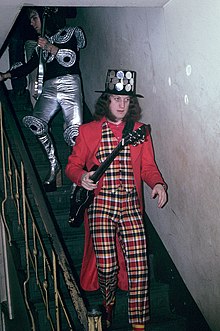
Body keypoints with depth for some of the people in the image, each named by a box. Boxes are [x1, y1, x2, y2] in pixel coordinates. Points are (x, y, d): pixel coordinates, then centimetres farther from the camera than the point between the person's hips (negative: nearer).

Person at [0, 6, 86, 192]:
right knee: (35, 123, -22)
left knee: (74, 131, -18)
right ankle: (54, 166, -14)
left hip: (68, 84, -5)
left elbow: (72, 59, -3)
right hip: (49, 88, 5)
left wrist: (50, 47, -6)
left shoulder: (68, 33, 11)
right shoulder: (42, 41, 27)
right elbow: (29, 66, 30)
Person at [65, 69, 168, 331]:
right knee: (106, 267, -4)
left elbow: (148, 167, 15)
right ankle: (108, 303, 29)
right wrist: (81, 176, -12)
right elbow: (73, 164, 10)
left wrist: (157, 183, -6)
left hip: (131, 206, 2)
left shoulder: (140, 132, 12)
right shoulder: (88, 131, 6)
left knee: (138, 267, -7)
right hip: (100, 205, -1)